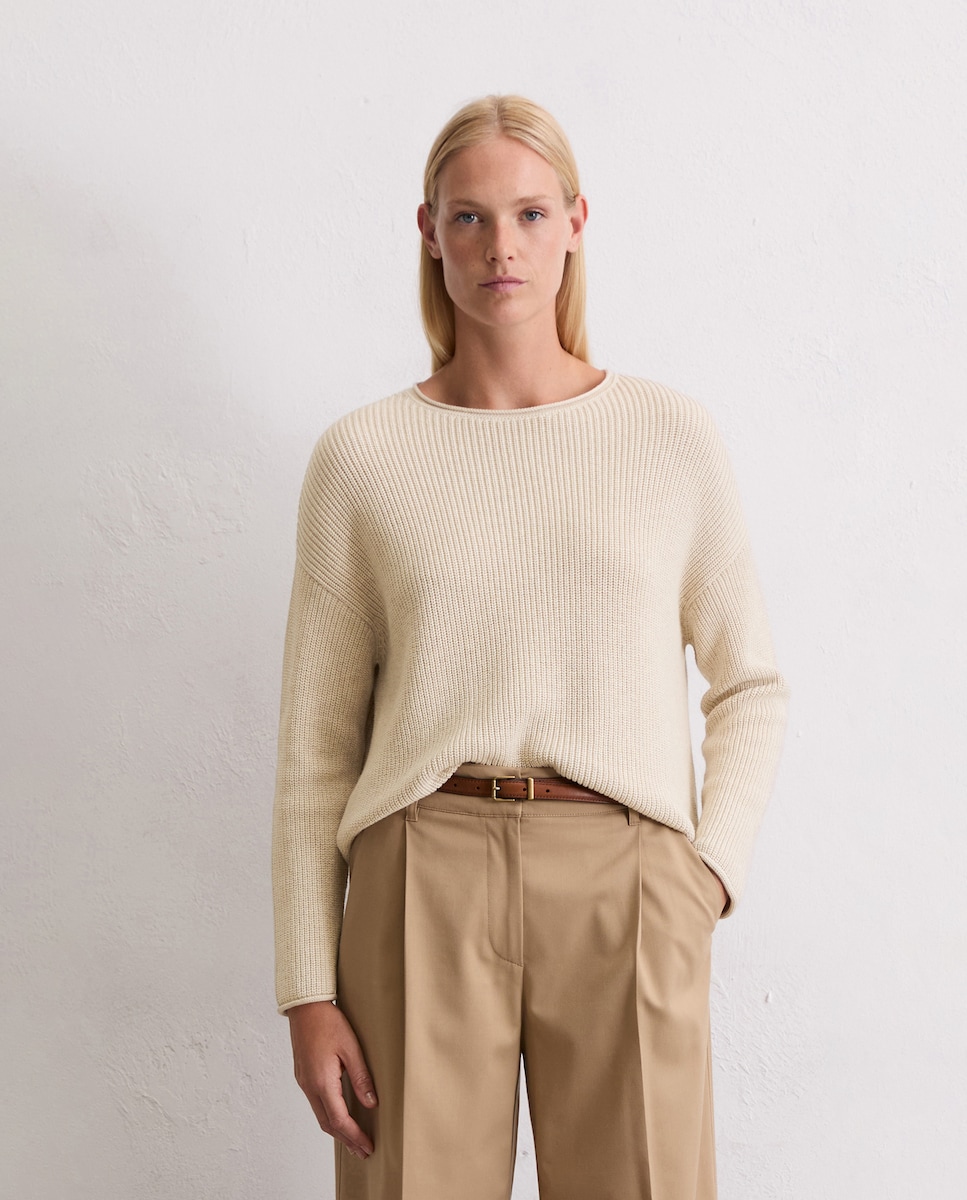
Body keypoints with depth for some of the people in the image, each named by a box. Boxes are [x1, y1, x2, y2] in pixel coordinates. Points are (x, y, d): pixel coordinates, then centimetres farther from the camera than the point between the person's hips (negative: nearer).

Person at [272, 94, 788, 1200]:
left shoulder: (669, 433, 7)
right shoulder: (361, 457, 5)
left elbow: (749, 685, 13)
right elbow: (315, 746, 5)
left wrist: (713, 867, -1)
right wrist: (308, 991, 2)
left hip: (622, 895, 1)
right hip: (424, 885, 0)